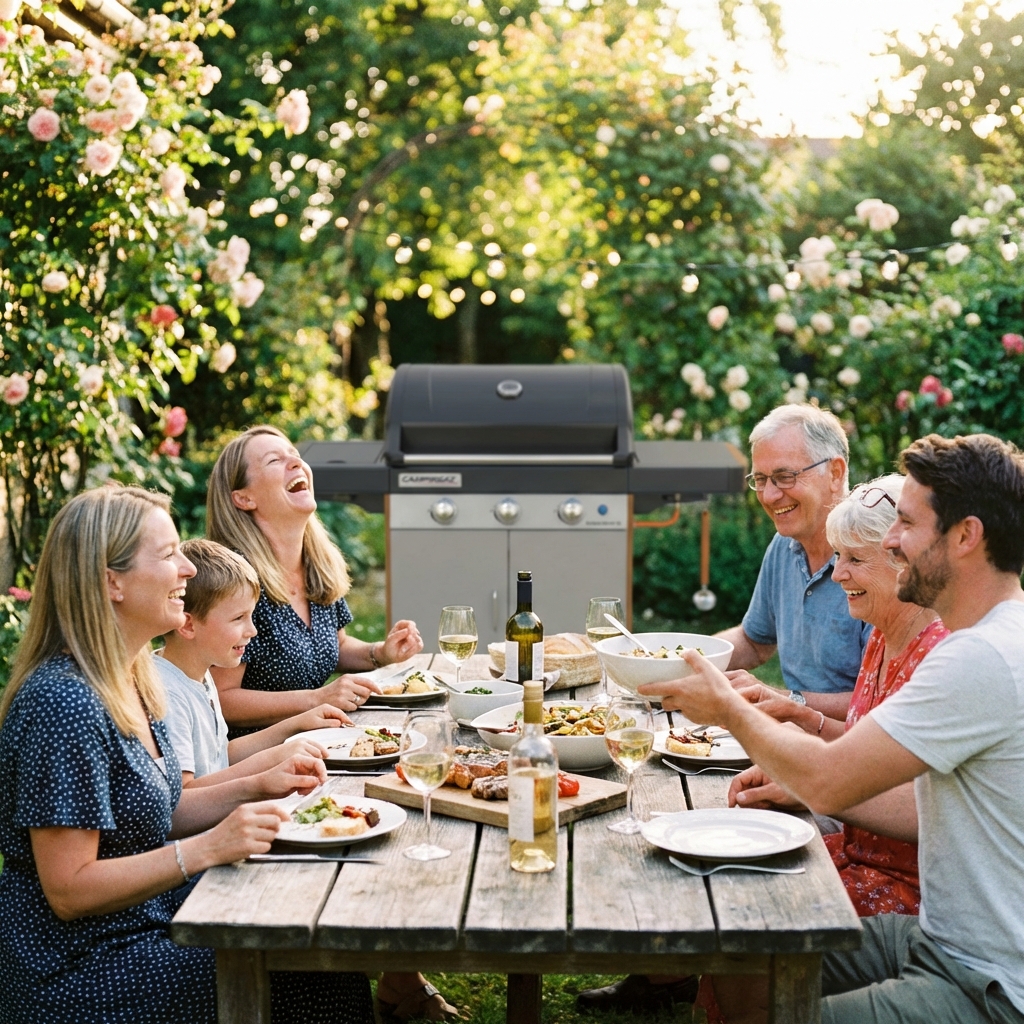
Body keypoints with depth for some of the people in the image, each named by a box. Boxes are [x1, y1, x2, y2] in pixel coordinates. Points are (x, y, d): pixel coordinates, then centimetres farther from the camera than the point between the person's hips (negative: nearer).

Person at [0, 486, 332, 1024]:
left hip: (147, 923, 9)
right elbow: (68, 889, -23)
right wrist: (208, 848, -27)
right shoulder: (64, 703, -24)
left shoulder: (129, 681, 6)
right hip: (82, 976, -9)